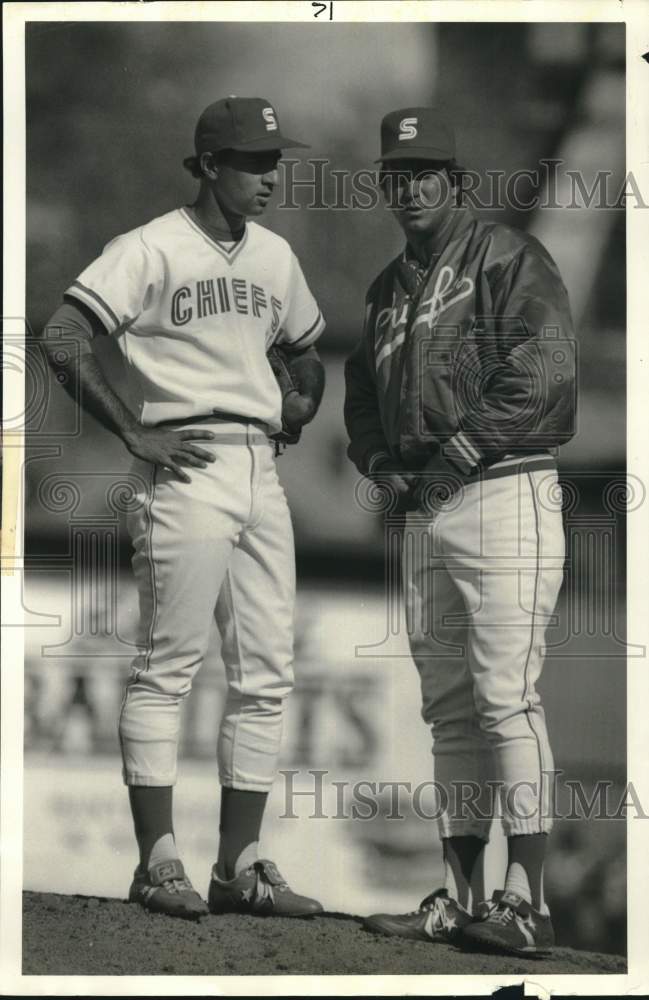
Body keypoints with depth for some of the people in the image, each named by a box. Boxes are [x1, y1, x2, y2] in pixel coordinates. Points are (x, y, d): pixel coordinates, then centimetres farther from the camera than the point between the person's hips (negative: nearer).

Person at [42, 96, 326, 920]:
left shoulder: (273, 255, 16)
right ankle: (158, 862, -1)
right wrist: (133, 434, -16)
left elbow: (306, 347, 31)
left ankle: (240, 865, 11)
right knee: (168, 667, -6)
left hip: (262, 472, 8)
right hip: (188, 471, -7)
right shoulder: (152, 249, -6)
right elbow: (62, 335, -15)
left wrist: (304, 398, 9)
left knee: (266, 674, 6)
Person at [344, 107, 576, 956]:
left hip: (503, 496, -8)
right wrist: (379, 458, 4)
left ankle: (527, 902, -12)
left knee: (506, 700, -12)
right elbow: (363, 397, 24)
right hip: (422, 510, 8)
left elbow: (541, 375, -13)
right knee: (448, 709, 8)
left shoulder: (509, 258, -1)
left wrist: (461, 449, -14)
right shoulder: (388, 289, 22)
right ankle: (461, 896, 11)